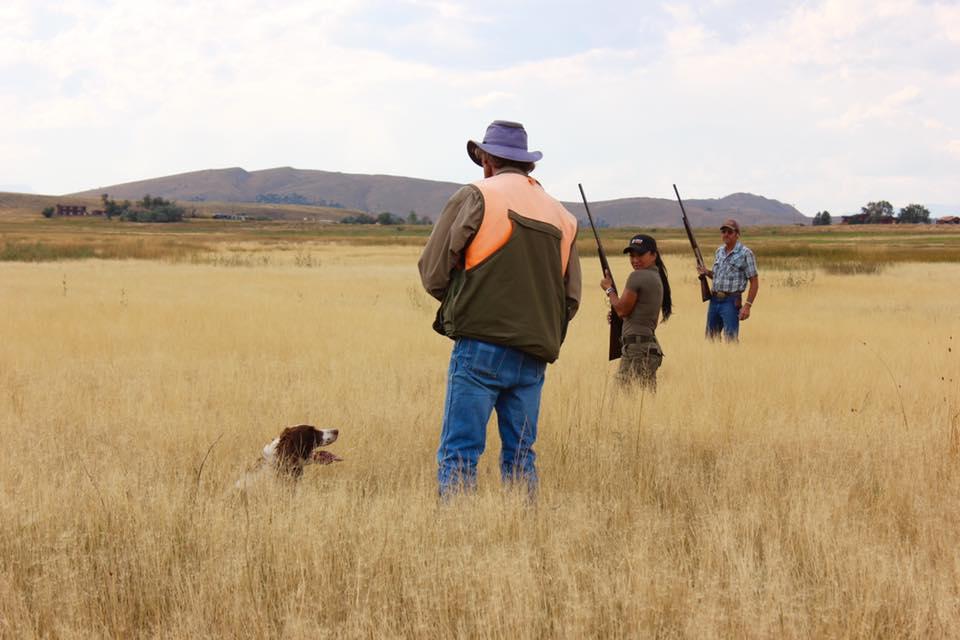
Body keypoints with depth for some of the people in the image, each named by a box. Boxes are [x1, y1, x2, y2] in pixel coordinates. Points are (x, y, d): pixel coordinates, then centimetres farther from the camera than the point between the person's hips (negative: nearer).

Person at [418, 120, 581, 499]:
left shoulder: (476, 197, -1)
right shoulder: (562, 216, 16)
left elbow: (433, 272, -1)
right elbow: (571, 298, 15)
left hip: (481, 344, -5)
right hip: (534, 357, 5)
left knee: (459, 453, -4)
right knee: (520, 456, 12)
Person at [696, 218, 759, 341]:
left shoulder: (745, 254, -8)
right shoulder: (719, 251, 12)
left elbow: (754, 282, -9)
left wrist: (747, 305, -17)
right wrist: (707, 273, 3)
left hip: (731, 302, -7)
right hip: (714, 300, 7)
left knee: (731, 340, -9)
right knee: (711, 338, 12)